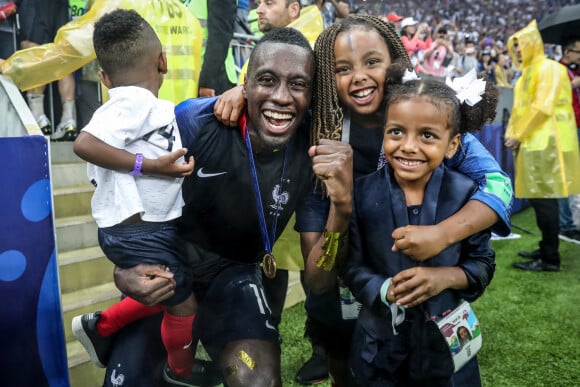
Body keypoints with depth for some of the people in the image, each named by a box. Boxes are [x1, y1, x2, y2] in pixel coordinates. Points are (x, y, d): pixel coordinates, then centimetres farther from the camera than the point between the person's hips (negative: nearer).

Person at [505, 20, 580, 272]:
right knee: (537, 198, 11)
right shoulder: (527, 73, 20)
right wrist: (512, 133, 1)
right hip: (532, 141, 9)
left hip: (546, 142, -9)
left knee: (544, 199, -8)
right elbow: (520, 108, 18)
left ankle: (551, 259, -4)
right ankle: (546, 249, 19)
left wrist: (519, 135, -13)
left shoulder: (549, 68, -7)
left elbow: (543, 107, -16)